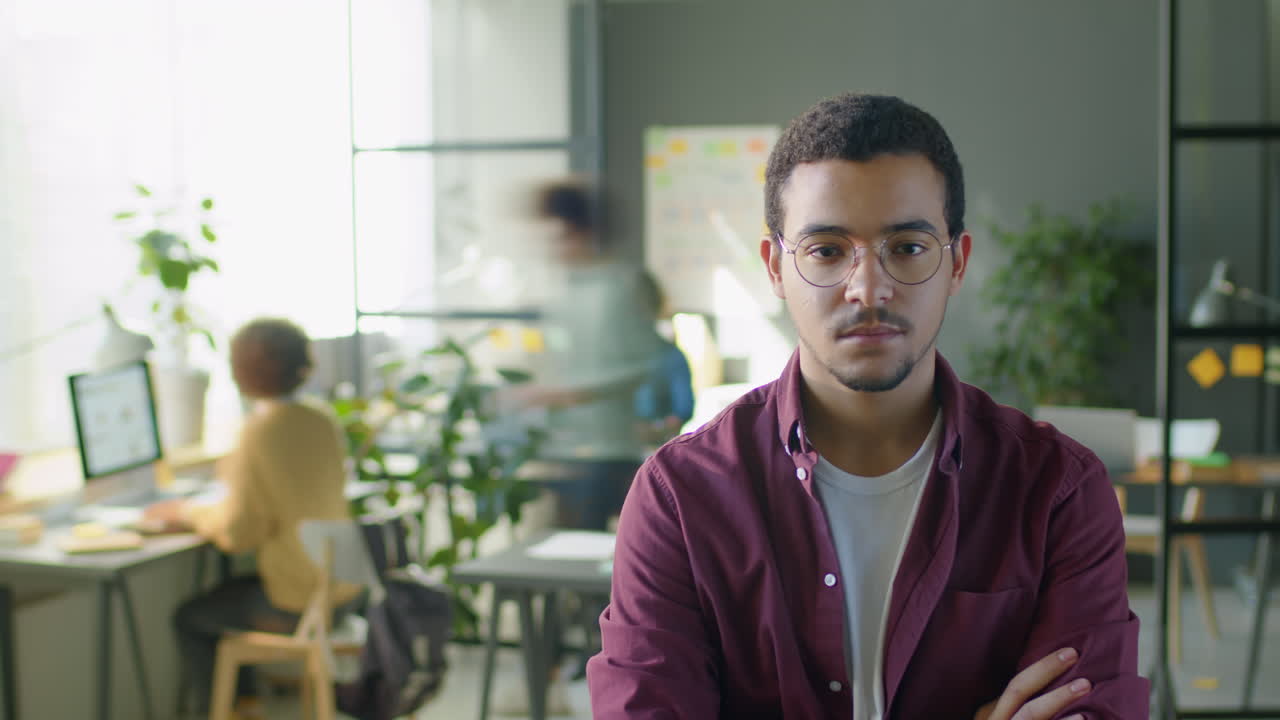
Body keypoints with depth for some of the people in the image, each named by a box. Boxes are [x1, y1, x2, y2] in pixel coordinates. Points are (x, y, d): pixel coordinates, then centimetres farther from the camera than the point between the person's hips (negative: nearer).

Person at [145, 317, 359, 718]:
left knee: (189, 617, 15)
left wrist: (187, 513, 0)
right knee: (227, 592, 29)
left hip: (298, 605, -7)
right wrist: (238, 477, 17)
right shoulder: (324, 424, 2)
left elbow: (238, 534, -16)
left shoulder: (259, 433, -18)